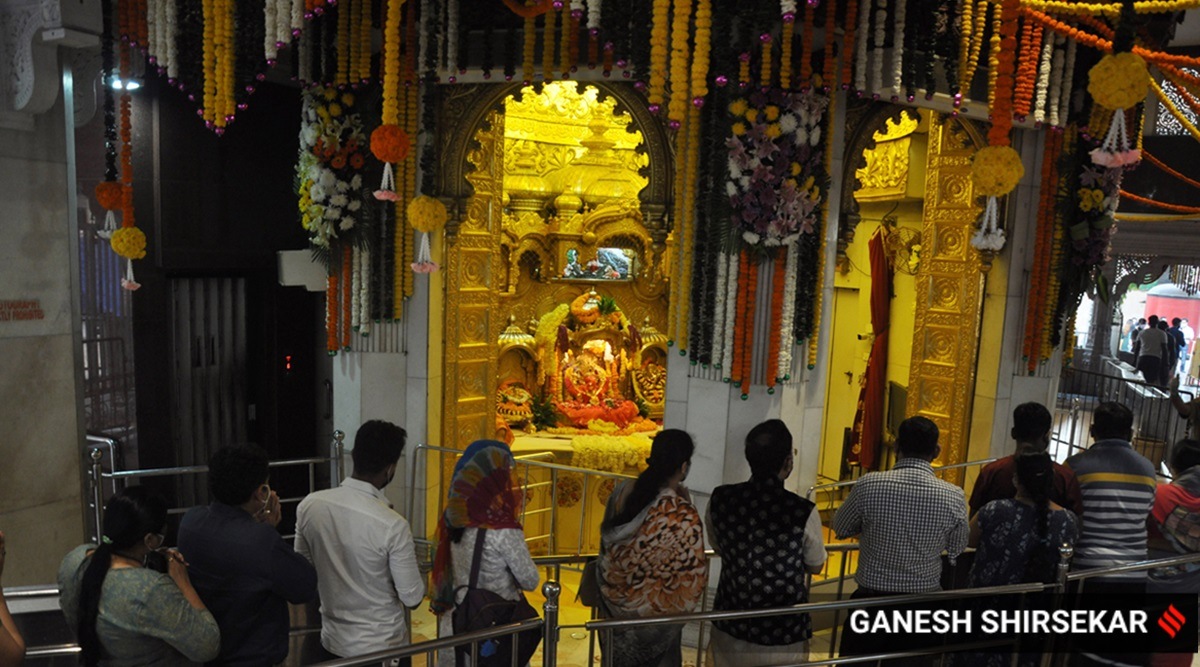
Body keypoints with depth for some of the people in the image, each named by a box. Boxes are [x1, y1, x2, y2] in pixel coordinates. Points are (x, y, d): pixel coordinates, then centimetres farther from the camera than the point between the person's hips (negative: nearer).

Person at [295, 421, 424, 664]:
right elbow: (413, 598, -16)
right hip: (382, 646, -4)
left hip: (333, 641, 5)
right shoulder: (392, 526, -27)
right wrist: (409, 555, -1)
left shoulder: (309, 505, -12)